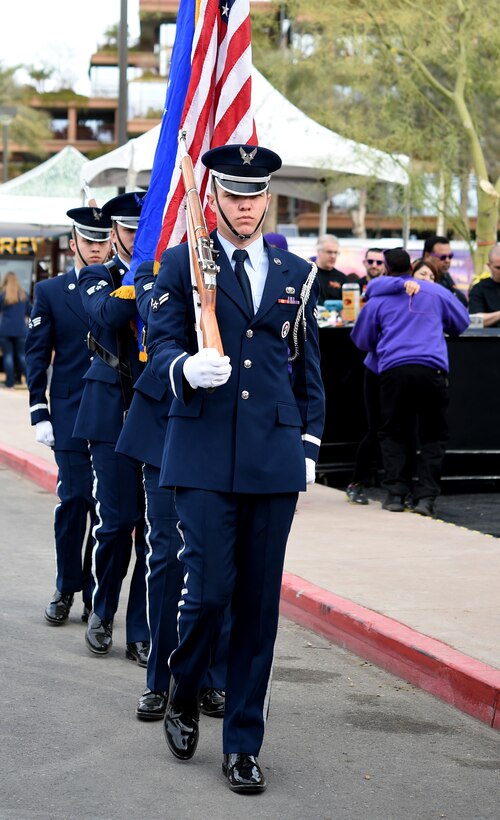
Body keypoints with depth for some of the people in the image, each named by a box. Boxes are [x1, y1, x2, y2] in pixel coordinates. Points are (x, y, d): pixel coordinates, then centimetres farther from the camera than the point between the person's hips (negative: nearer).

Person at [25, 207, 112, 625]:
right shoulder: (50, 292, 6)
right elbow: (37, 355, 5)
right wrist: (40, 414, -2)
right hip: (70, 414, -1)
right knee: (73, 500, -3)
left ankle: (96, 591, 12)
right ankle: (66, 589, 10)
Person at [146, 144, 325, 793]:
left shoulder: (298, 274, 14)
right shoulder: (180, 265, 5)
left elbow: (309, 368, 18)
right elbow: (160, 345, -1)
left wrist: (309, 443, 11)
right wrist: (187, 369, -23)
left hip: (275, 458, 3)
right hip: (205, 454, -3)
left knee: (260, 601, 3)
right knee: (209, 587, -11)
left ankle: (243, 744, 12)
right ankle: (183, 696, 19)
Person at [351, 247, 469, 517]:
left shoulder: (378, 299, 12)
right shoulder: (435, 291, 13)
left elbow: (361, 340, 19)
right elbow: (462, 322, 25)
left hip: (393, 369, 0)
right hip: (432, 369, 0)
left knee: (393, 434, 13)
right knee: (433, 435, 9)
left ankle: (396, 493, 4)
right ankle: (426, 495, -1)